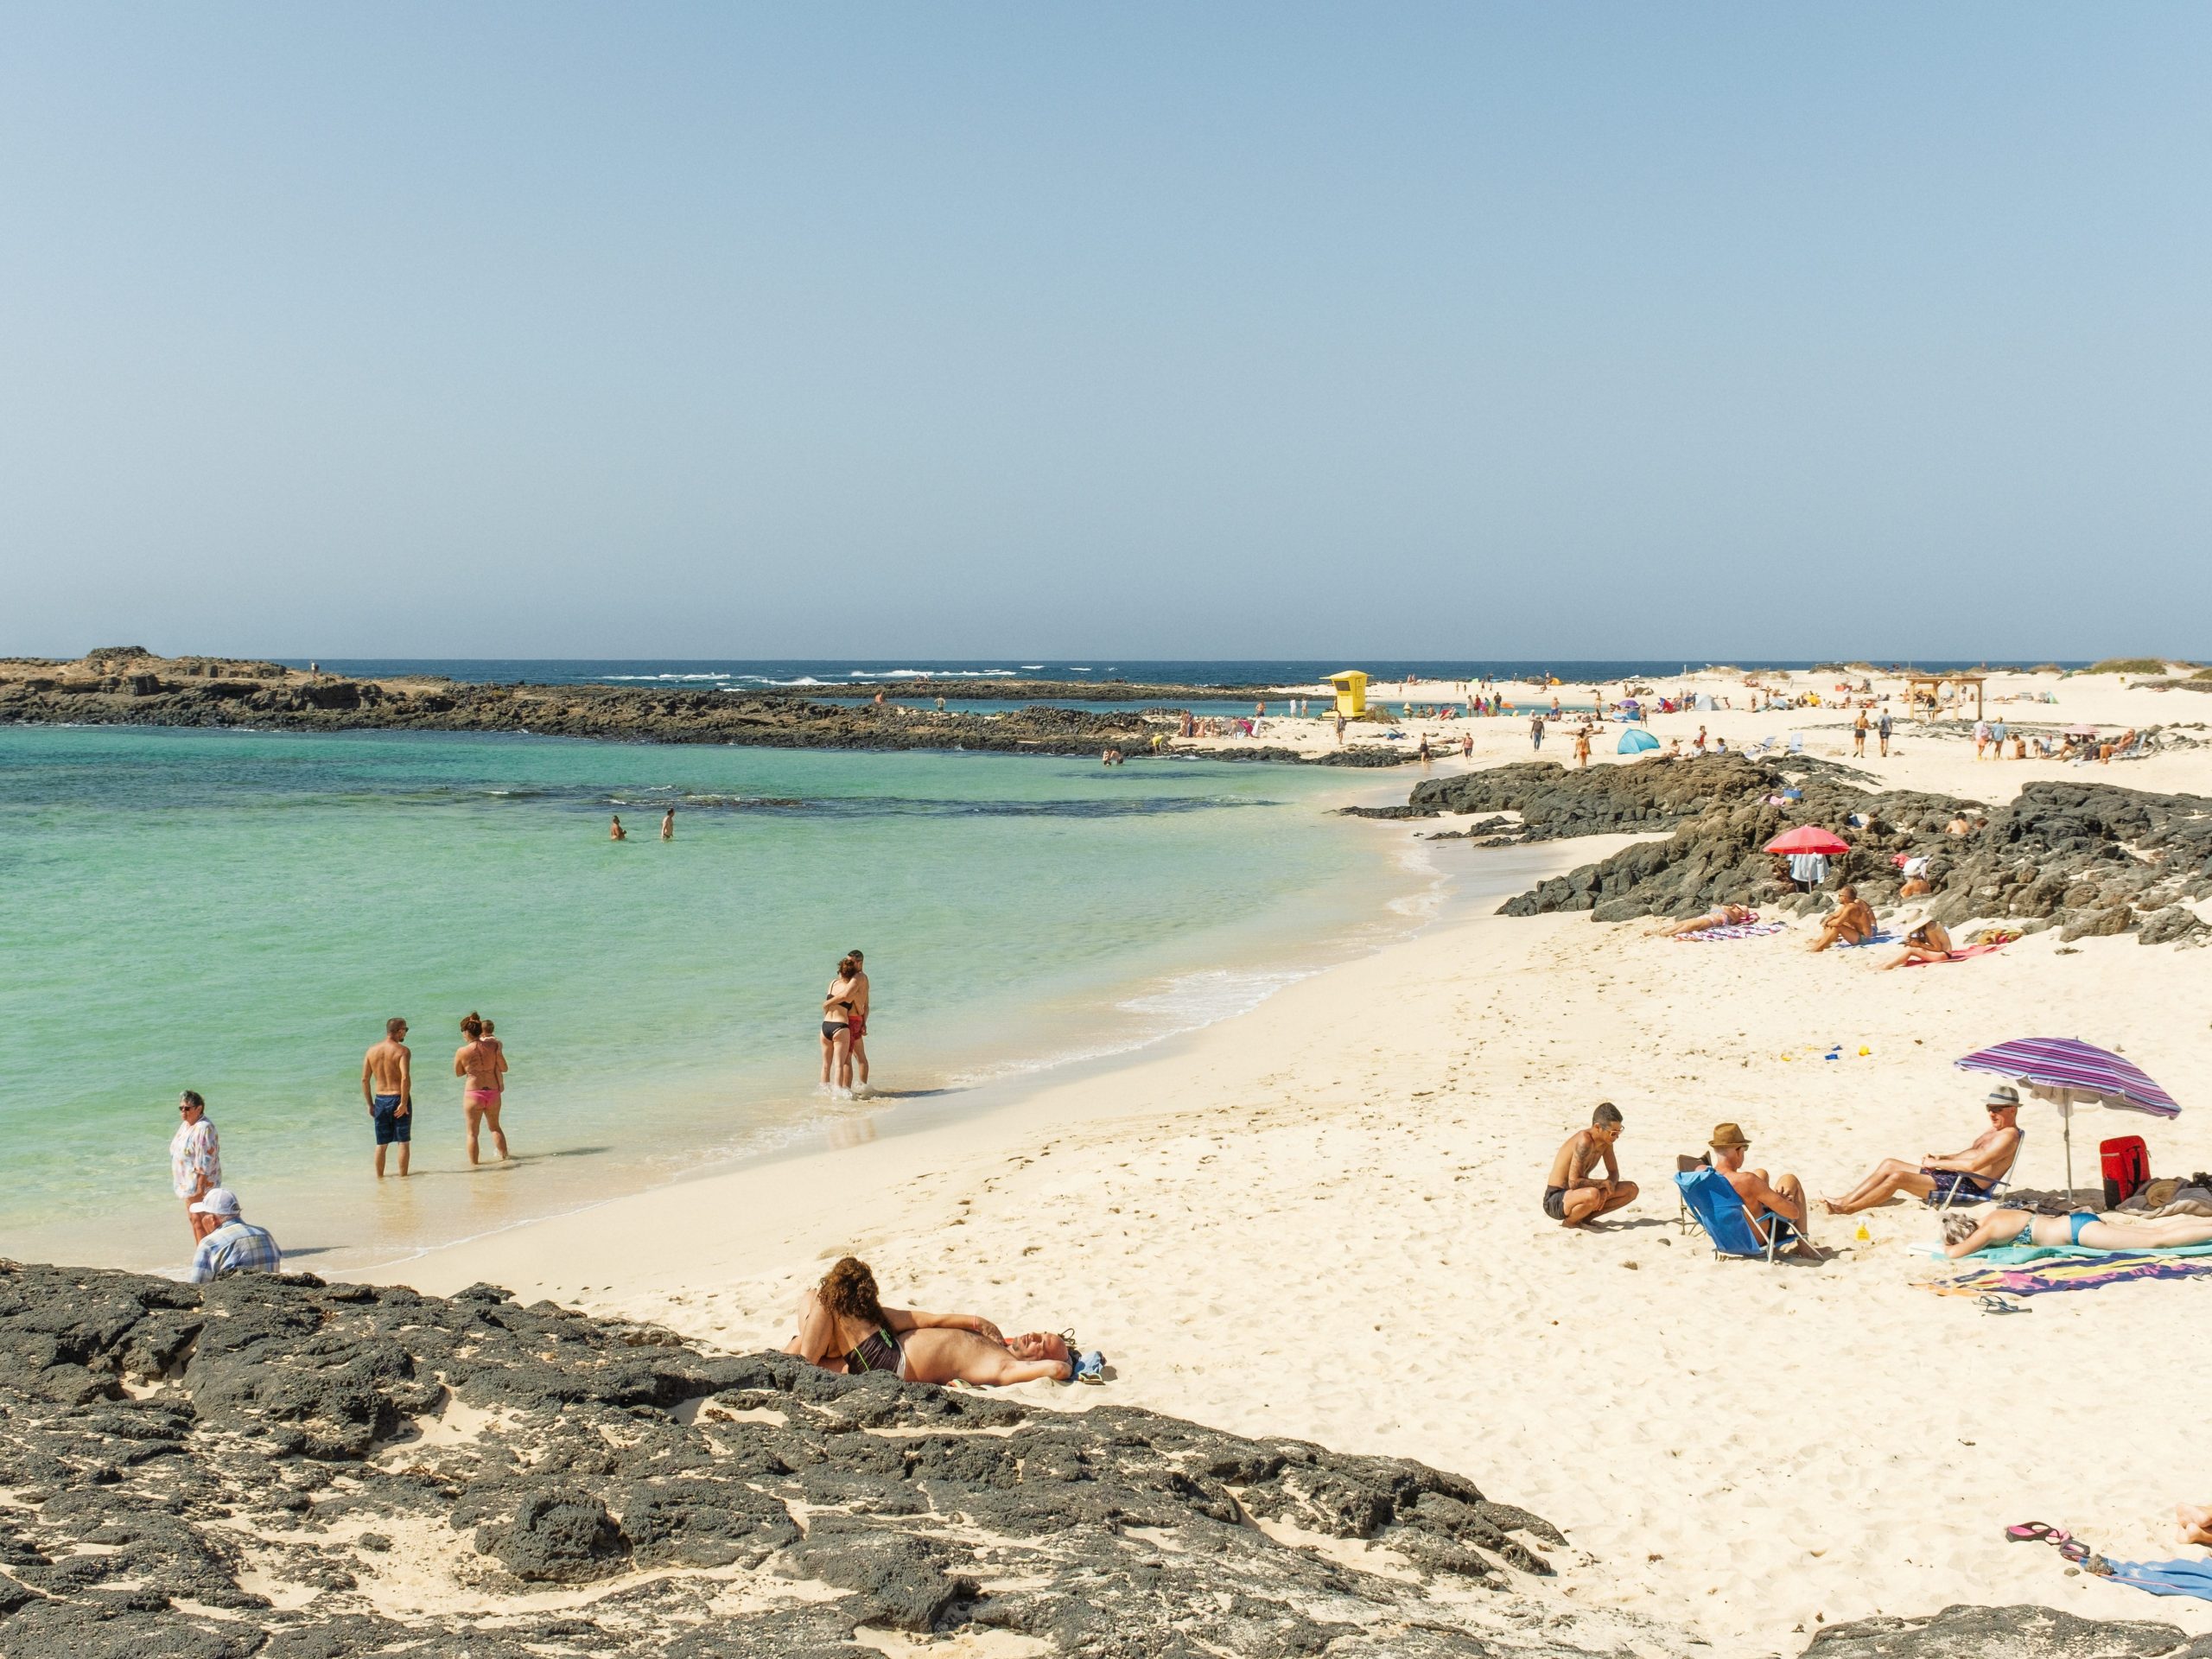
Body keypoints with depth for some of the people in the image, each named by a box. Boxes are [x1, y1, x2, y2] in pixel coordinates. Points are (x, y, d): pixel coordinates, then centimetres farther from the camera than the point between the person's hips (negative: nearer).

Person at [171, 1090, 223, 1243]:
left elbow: (205, 1159, -23)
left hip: (201, 1180, -10)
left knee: (205, 1219, -5)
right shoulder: (186, 1125, 9)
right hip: (189, 1181, 10)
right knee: (194, 1219, 14)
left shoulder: (204, 1128, -21)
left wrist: (201, 1185, -24)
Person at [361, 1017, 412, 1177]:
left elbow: (365, 1079, 4)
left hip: (380, 1100, 4)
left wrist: (370, 1104, 11)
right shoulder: (402, 1050, -12)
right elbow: (405, 1078, -23)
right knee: (402, 1142, 6)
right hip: (399, 1099, -4)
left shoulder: (372, 1051, 4)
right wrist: (404, 1103, -17)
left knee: (381, 1144, 13)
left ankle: (379, 1177, 17)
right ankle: (402, 1176, 7)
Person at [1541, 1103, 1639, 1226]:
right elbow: (1574, 1182, -30)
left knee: (1631, 1189, 1)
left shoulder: (1606, 1141, 0)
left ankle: (1585, 1218, 3)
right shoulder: (1585, 1141, -27)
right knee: (1592, 1195, -41)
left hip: (1577, 1194, 9)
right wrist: (1605, 1183, -19)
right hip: (1555, 1200, -9)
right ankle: (1569, 1222, -10)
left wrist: (1606, 1189, -11)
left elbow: (1614, 1172, 11)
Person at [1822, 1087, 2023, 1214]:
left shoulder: (2008, 1135, -12)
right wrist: (1941, 1157, 11)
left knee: (1898, 1177, -23)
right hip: (1955, 1177, 11)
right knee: (1889, 1164, 6)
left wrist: (1937, 1164, -12)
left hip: (1967, 1188, -11)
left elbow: (1973, 1164, -22)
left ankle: (1847, 1209, -16)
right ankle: (1844, 1200, 2)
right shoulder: (1994, 1130, 20)